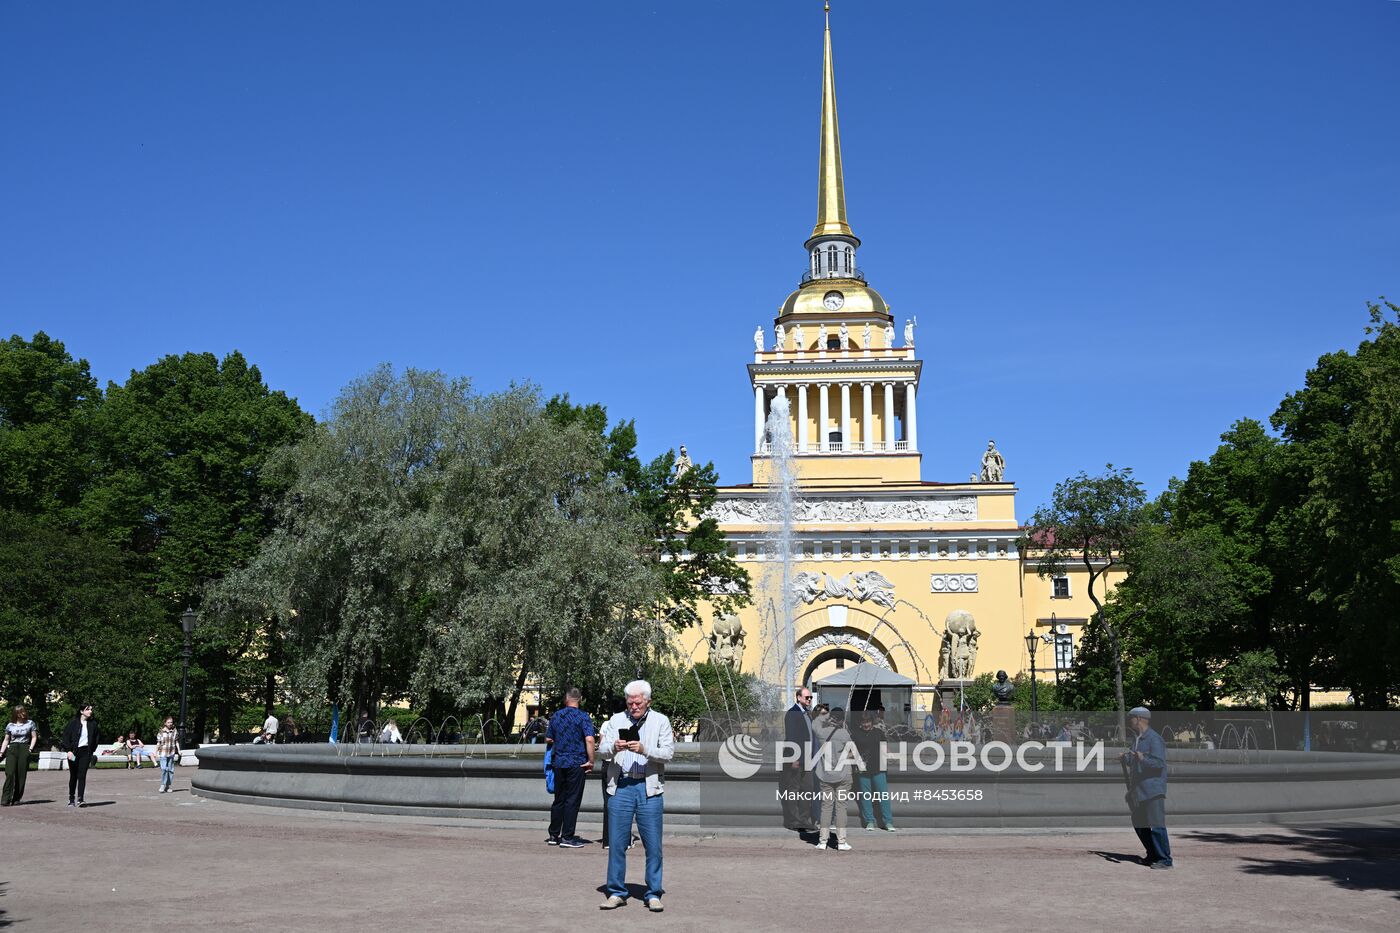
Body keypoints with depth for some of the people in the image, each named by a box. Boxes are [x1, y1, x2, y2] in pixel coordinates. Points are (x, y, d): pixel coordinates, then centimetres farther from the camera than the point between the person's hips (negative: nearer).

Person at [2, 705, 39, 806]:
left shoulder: (30, 723, 8)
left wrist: (31, 748, -5)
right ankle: (5, 799, -14)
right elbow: (6, 740, 17)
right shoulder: (10, 725, 11)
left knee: (21, 775, -3)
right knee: (10, 774, -12)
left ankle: (17, 798, 4)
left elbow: (34, 737, 8)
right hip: (12, 749, 0)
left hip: (24, 749, 0)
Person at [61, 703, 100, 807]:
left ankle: (80, 799, -13)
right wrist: (68, 750, -12)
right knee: (73, 776, 8)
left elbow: (96, 738, 14)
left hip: (86, 752, 1)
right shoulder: (73, 722, -4)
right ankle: (71, 798, 23)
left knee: (82, 775, -9)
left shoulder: (93, 723, 5)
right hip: (74, 752, -1)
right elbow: (66, 736, -4)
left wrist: (91, 751, 9)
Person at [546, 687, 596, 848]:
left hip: (559, 763, 5)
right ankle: (567, 837, 1)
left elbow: (548, 739, 13)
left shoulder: (555, 716, 7)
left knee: (559, 800, 14)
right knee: (572, 801, 0)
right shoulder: (583, 717, -9)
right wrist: (591, 761, -12)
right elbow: (590, 739, -20)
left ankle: (554, 835, 20)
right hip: (577, 764, -5)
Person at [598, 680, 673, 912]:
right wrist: (613, 747, -19)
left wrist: (644, 750, -20)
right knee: (616, 843, 4)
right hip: (620, 787, 1)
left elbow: (668, 753, -4)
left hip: (649, 788, -1)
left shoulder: (660, 721, 6)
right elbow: (603, 751, 3)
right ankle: (617, 892, 15)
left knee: (653, 845, 1)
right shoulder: (616, 720, 11)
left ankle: (653, 894, 12)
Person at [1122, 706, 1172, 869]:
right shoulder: (1137, 739, 17)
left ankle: (1165, 860, -5)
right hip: (1138, 791, 10)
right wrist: (1126, 758, 11)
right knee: (1139, 825, 13)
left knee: (1156, 825, -10)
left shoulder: (1154, 739, -11)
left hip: (1153, 789, -10)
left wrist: (1143, 759, -34)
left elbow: (1160, 763, -21)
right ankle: (1153, 855, 25)